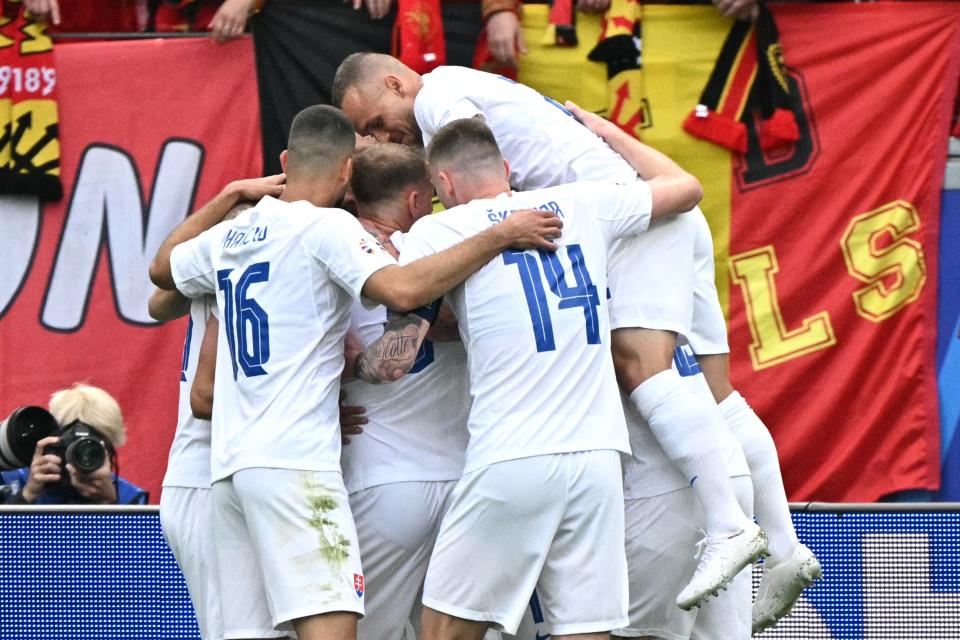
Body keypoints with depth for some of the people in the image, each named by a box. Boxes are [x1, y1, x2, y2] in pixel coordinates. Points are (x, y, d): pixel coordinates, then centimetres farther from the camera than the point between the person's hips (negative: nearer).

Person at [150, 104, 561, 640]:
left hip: (228, 467, 8)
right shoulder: (327, 226, -4)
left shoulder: (229, 235, 17)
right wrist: (503, 235, -15)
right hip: (294, 461, -8)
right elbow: (402, 290, -21)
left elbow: (162, 272, 39)